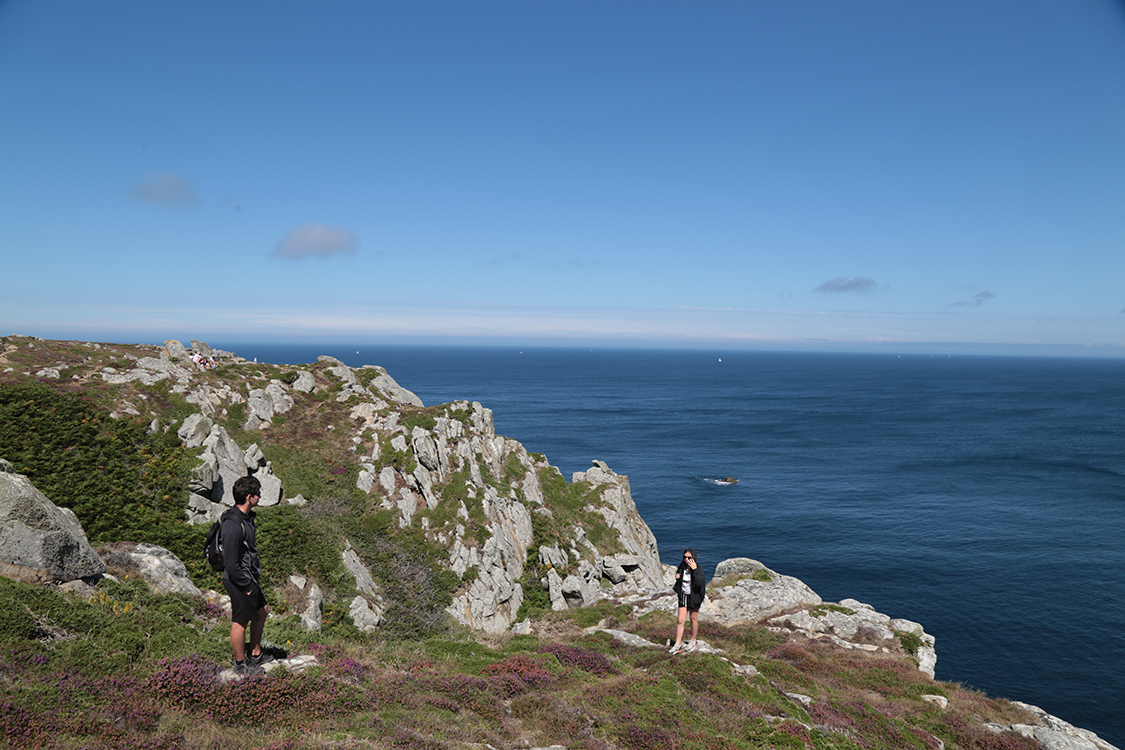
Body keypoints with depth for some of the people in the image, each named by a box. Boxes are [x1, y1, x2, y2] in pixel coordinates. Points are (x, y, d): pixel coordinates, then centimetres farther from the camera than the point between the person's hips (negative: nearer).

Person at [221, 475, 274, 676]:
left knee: (262, 611, 21)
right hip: (238, 581, -10)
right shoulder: (233, 525, -28)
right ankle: (241, 663, 25)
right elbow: (231, 564, -25)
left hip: (249, 577, 10)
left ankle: (255, 655, 36)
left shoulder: (246, 517, 4)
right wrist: (246, 586, -18)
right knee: (240, 622, 6)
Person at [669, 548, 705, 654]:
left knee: (693, 619, 12)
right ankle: (678, 645, 8)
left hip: (694, 597, -4)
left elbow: (700, 583, -29)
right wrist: (677, 578, -6)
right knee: (680, 620, 1)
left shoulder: (699, 568, -16)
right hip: (683, 596, 4)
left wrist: (694, 570, -32)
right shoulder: (681, 567, -1)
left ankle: (692, 642, 32)